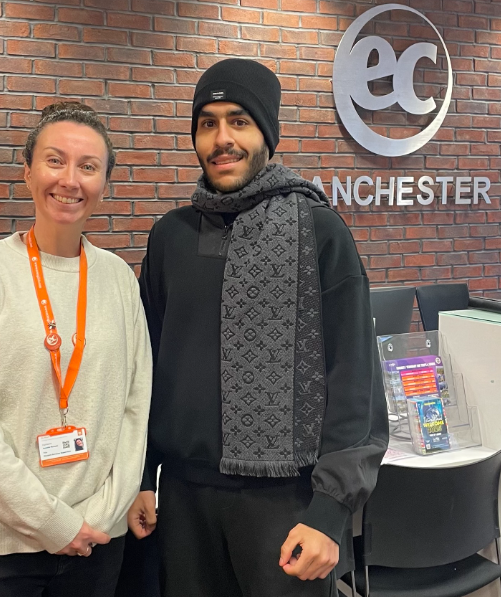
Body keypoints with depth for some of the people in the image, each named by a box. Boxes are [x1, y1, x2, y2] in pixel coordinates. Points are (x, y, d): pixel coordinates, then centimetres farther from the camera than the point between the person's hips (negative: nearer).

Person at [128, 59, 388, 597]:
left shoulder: (320, 231, -7)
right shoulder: (171, 235, 5)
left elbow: (353, 378, -9)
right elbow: (149, 361, 11)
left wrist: (330, 510, -13)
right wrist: (140, 477, 8)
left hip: (286, 495, -3)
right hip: (184, 493, 4)